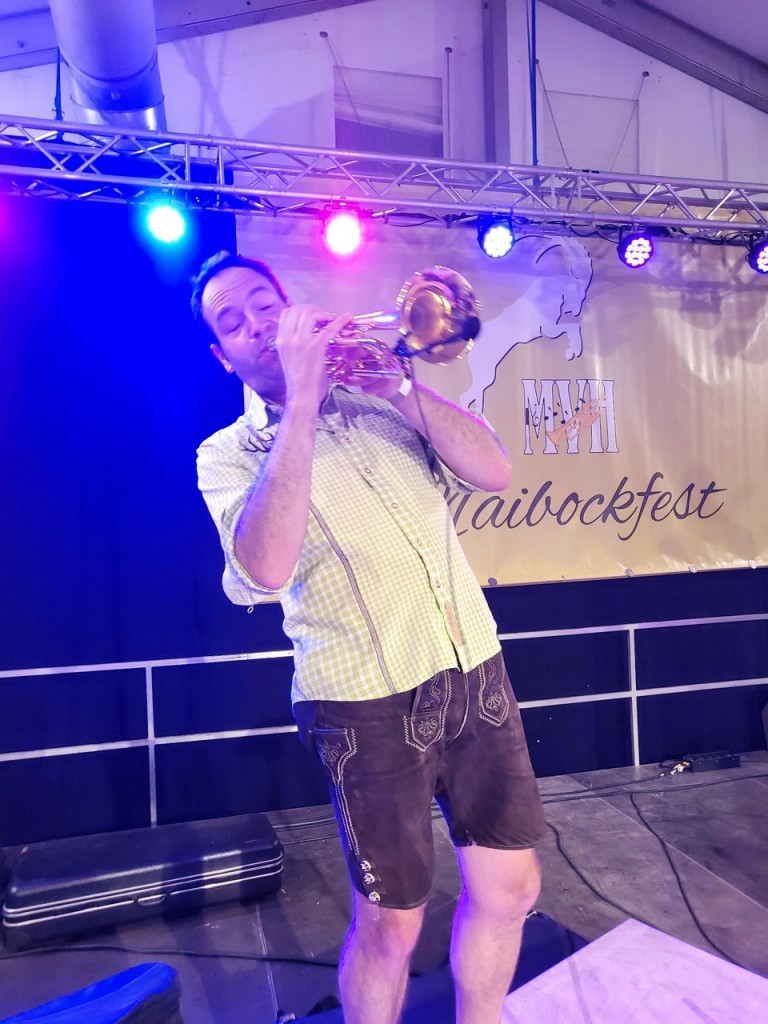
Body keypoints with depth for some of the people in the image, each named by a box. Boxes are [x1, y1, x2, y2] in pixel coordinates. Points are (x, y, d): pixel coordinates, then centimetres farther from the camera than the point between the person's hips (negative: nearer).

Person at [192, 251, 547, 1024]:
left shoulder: (383, 402, 8)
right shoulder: (229, 454, -3)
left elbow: (494, 472, -5)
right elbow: (268, 567, -24)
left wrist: (394, 382, -14)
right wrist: (301, 398, -23)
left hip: (475, 670, 4)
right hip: (368, 703, -4)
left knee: (509, 888, 14)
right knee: (390, 923, 7)